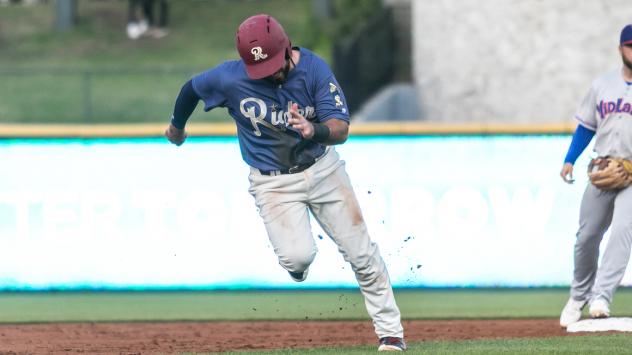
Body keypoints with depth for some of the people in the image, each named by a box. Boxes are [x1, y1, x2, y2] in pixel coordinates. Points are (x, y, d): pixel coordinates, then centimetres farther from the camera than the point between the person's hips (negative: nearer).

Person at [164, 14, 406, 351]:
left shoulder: (313, 68, -19)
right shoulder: (229, 78, -20)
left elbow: (341, 129, -23)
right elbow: (191, 88, 2)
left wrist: (316, 130, -46)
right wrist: (176, 127, 22)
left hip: (322, 168, 1)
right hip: (273, 182, -1)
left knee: (361, 253, 4)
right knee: (298, 257, -22)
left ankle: (390, 332, 20)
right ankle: (295, 263, 17)